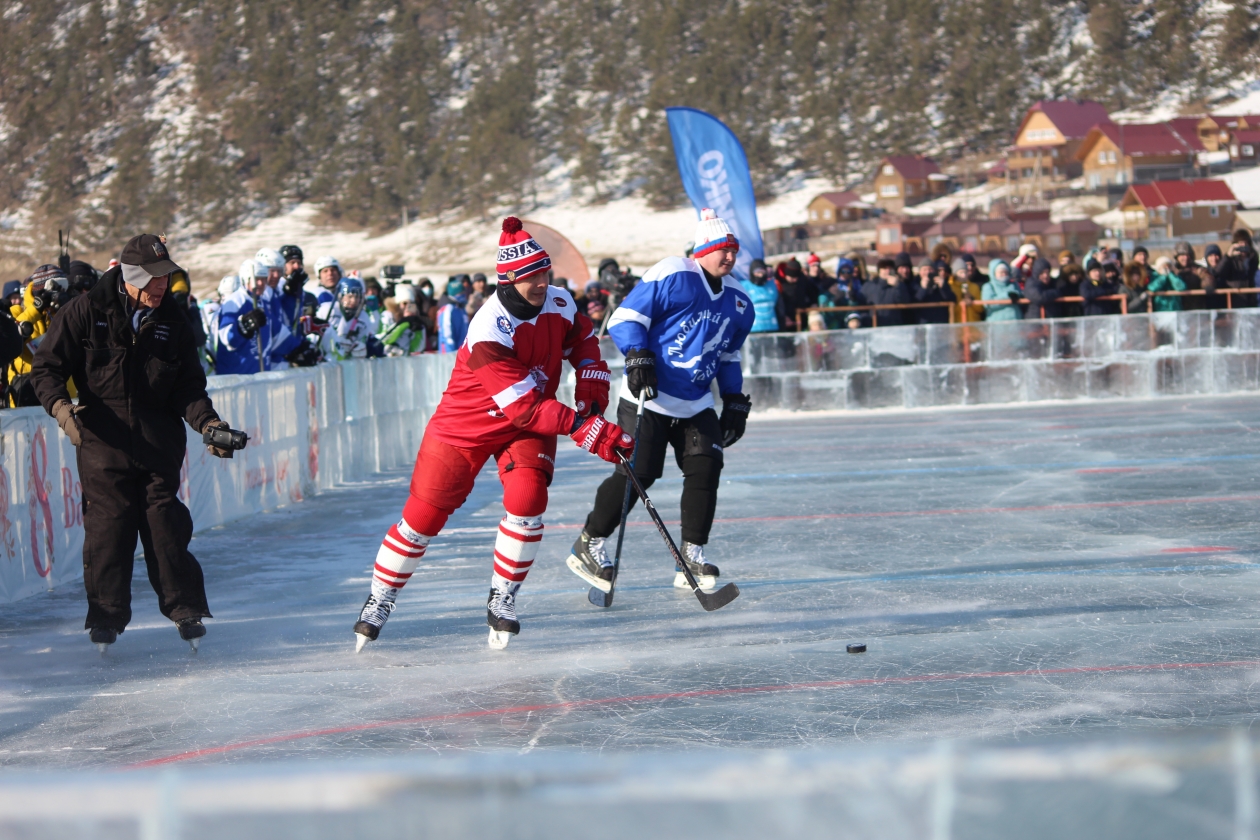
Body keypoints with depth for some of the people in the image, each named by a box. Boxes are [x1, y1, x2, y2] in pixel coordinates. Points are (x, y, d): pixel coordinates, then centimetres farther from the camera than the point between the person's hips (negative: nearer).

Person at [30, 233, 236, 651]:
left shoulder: (172, 321, 9)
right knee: (108, 523, -3)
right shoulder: (86, 312, -2)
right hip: (103, 440, -2)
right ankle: (106, 616, 9)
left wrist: (208, 423, -6)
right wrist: (60, 405, -15)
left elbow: (188, 386, 11)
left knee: (165, 522, -3)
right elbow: (47, 366, 2)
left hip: (158, 441, 2)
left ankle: (186, 610, 8)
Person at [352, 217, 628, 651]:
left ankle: (502, 599, -1)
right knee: (423, 513, 0)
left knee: (527, 499, -20)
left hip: (532, 423, 4)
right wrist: (585, 429, -39)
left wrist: (592, 396, -5)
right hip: (465, 425, -4)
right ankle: (380, 600, 22)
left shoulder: (559, 304, -12)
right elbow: (524, 408, -35)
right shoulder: (488, 332, -33)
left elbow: (584, 344, 11)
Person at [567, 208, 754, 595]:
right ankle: (588, 544, 7)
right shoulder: (671, 275, -12)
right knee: (637, 473, -10)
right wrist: (638, 357, -25)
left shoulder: (737, 300, 11)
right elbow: (625, 317, -12)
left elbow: (729, 356, 22)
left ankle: (691, 555, 1)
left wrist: (735, 402, 15)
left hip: (696, 404, 7)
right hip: (648, 396, -7)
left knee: (706, 466, -8)